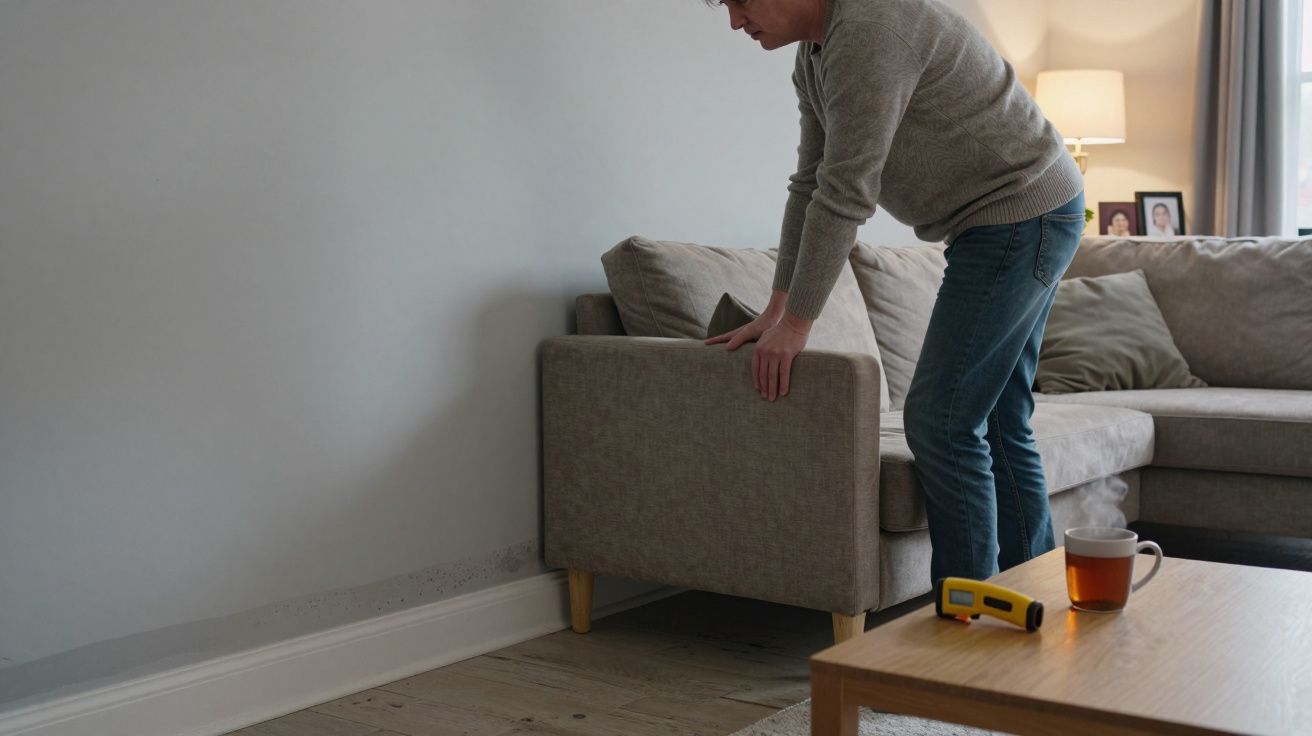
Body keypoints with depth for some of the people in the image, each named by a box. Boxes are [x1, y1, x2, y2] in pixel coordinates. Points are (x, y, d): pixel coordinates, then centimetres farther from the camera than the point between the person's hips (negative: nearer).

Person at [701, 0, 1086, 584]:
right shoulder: (814, 53, 10)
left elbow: (845, 195, -25)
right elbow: (811, 185, 11)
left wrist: (795, 323, -20)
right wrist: (775, 312, 6)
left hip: (1023, 217, -10)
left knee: (941, 422, -10)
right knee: (997, 423, 12)